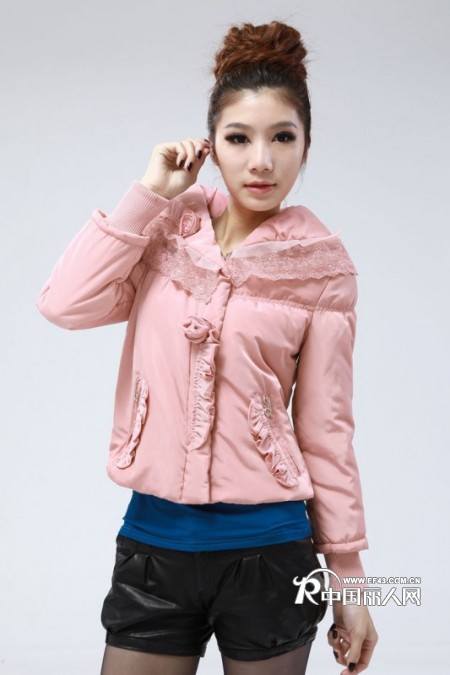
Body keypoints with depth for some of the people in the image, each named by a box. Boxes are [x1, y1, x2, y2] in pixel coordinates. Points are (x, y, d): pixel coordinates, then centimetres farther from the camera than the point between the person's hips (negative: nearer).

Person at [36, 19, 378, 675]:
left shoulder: (320, 267, -4)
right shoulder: (171, 232, 3)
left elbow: (325, 427, -1)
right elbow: (64, 304, -11)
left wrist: (348, 576, 1)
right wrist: (149, 191, -9)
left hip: (268, 552, -2)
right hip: (154, 543, 2)